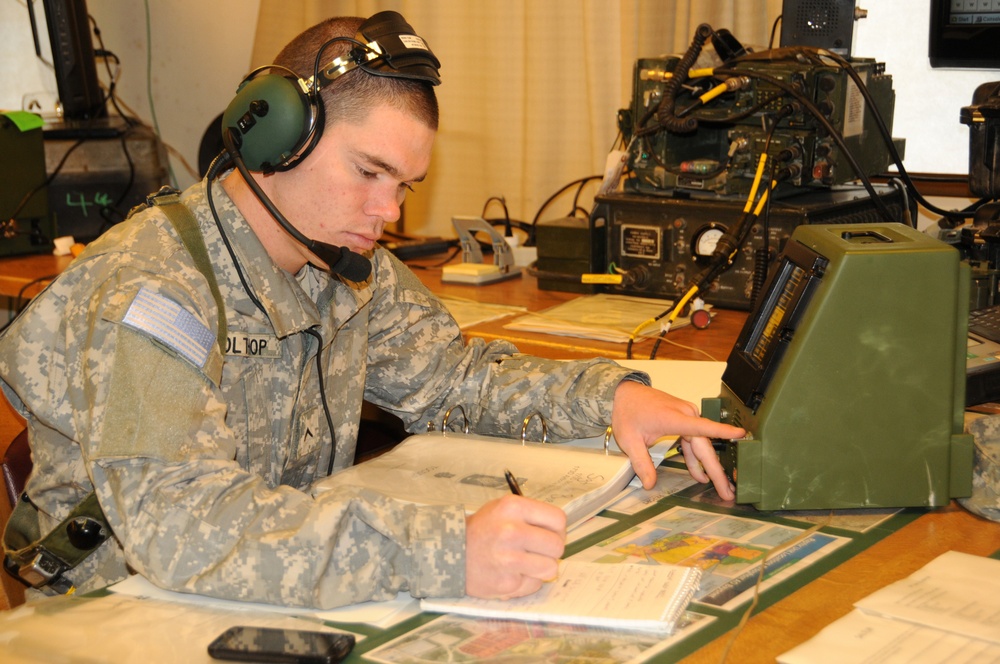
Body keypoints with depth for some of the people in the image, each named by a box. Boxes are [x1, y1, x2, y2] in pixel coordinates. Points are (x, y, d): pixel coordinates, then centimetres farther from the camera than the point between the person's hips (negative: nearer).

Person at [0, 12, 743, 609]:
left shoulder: (355, 271, 3)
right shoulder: (149, 291, -22)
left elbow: (453, 374, 15)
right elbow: (175, 520, -34)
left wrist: (610, 396, -4)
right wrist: (444, 553, -43)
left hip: (296, 603, 6)